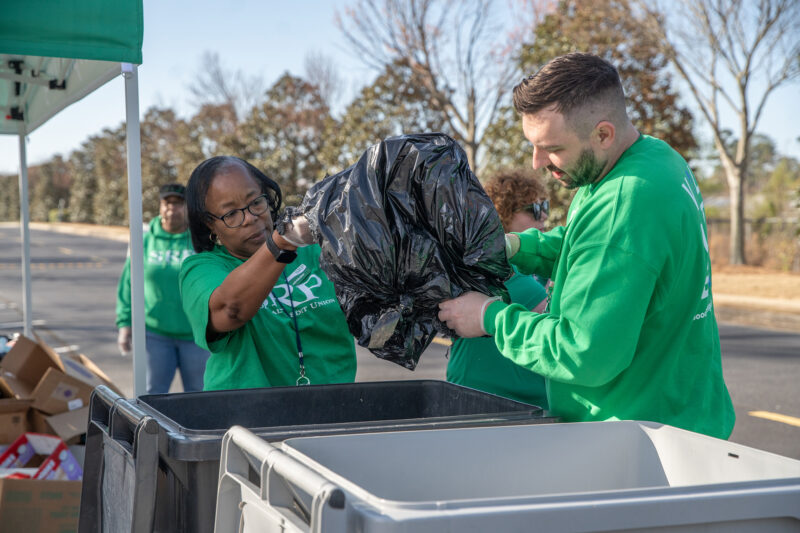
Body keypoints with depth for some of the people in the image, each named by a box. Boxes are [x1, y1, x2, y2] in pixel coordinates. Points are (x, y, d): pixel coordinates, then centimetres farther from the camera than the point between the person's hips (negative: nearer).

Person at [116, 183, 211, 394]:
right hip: (155, 333, 1)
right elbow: (128, 285, 7)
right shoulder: (145, 241, 4)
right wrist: (125, 323, 2)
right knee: (152, 394, 5)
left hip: (194, 335, -1)